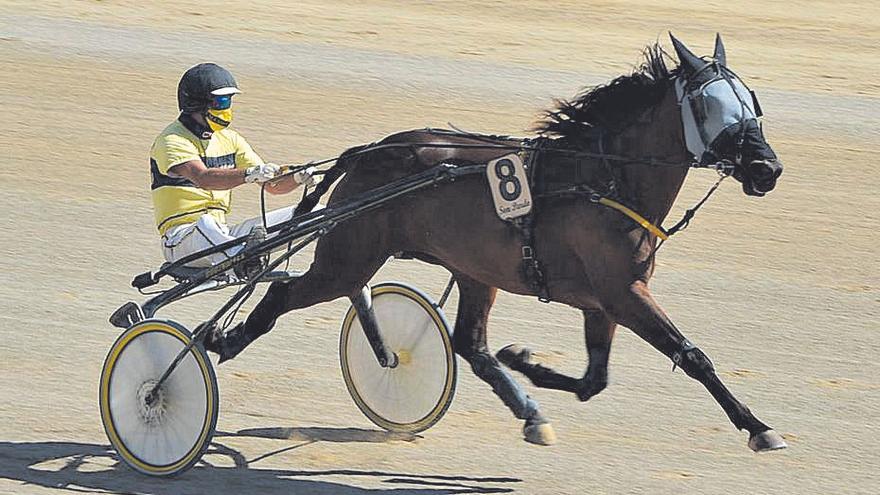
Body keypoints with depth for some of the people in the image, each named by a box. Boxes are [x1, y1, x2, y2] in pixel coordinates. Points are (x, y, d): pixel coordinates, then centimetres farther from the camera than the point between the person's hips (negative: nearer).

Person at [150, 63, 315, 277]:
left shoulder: (229, 140, 14)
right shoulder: (173, 140, -9)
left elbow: (272, 185, 9)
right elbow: (203, 178, -29)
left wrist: (297, 178, -14)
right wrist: (248, 175, -43)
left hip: (223, 235, 7)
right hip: (181, 240, -7)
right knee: (206, 223, -43)